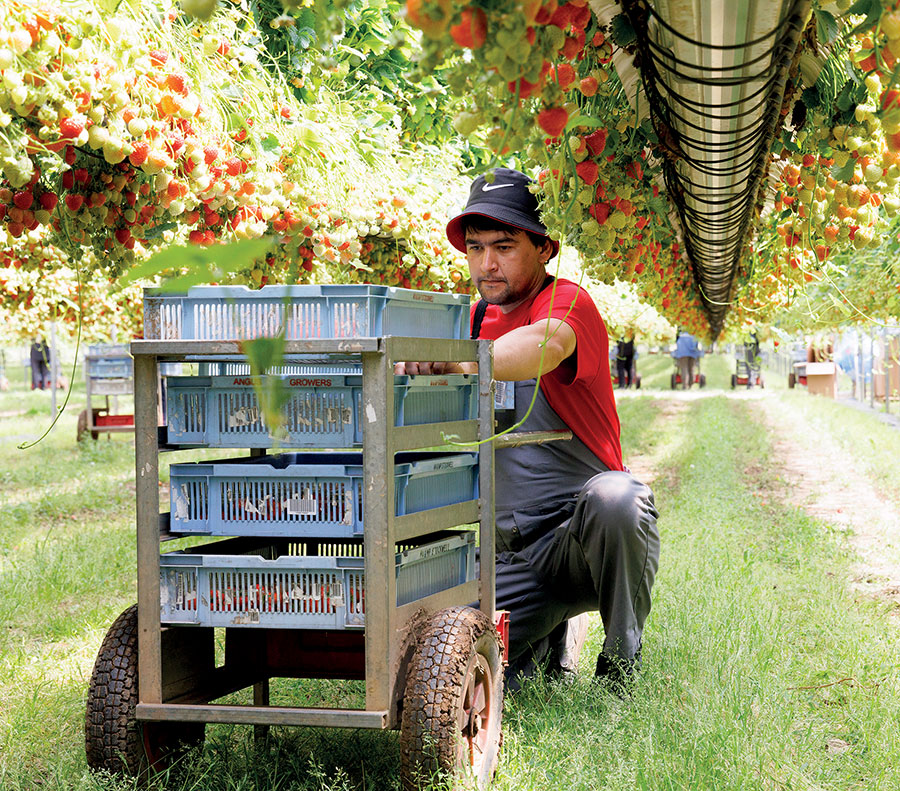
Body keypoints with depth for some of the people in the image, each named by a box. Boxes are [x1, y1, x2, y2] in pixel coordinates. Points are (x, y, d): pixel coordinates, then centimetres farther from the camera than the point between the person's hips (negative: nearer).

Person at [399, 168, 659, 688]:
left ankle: (623, 663, -16)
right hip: (517, 554, 6)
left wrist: (458, 363, -50)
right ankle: (561, 630, 20)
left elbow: (546, 344, -36)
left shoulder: (566, 301, -10)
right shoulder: (477, 319, 14)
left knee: (612, 500, -41)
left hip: (586, 533, -5)